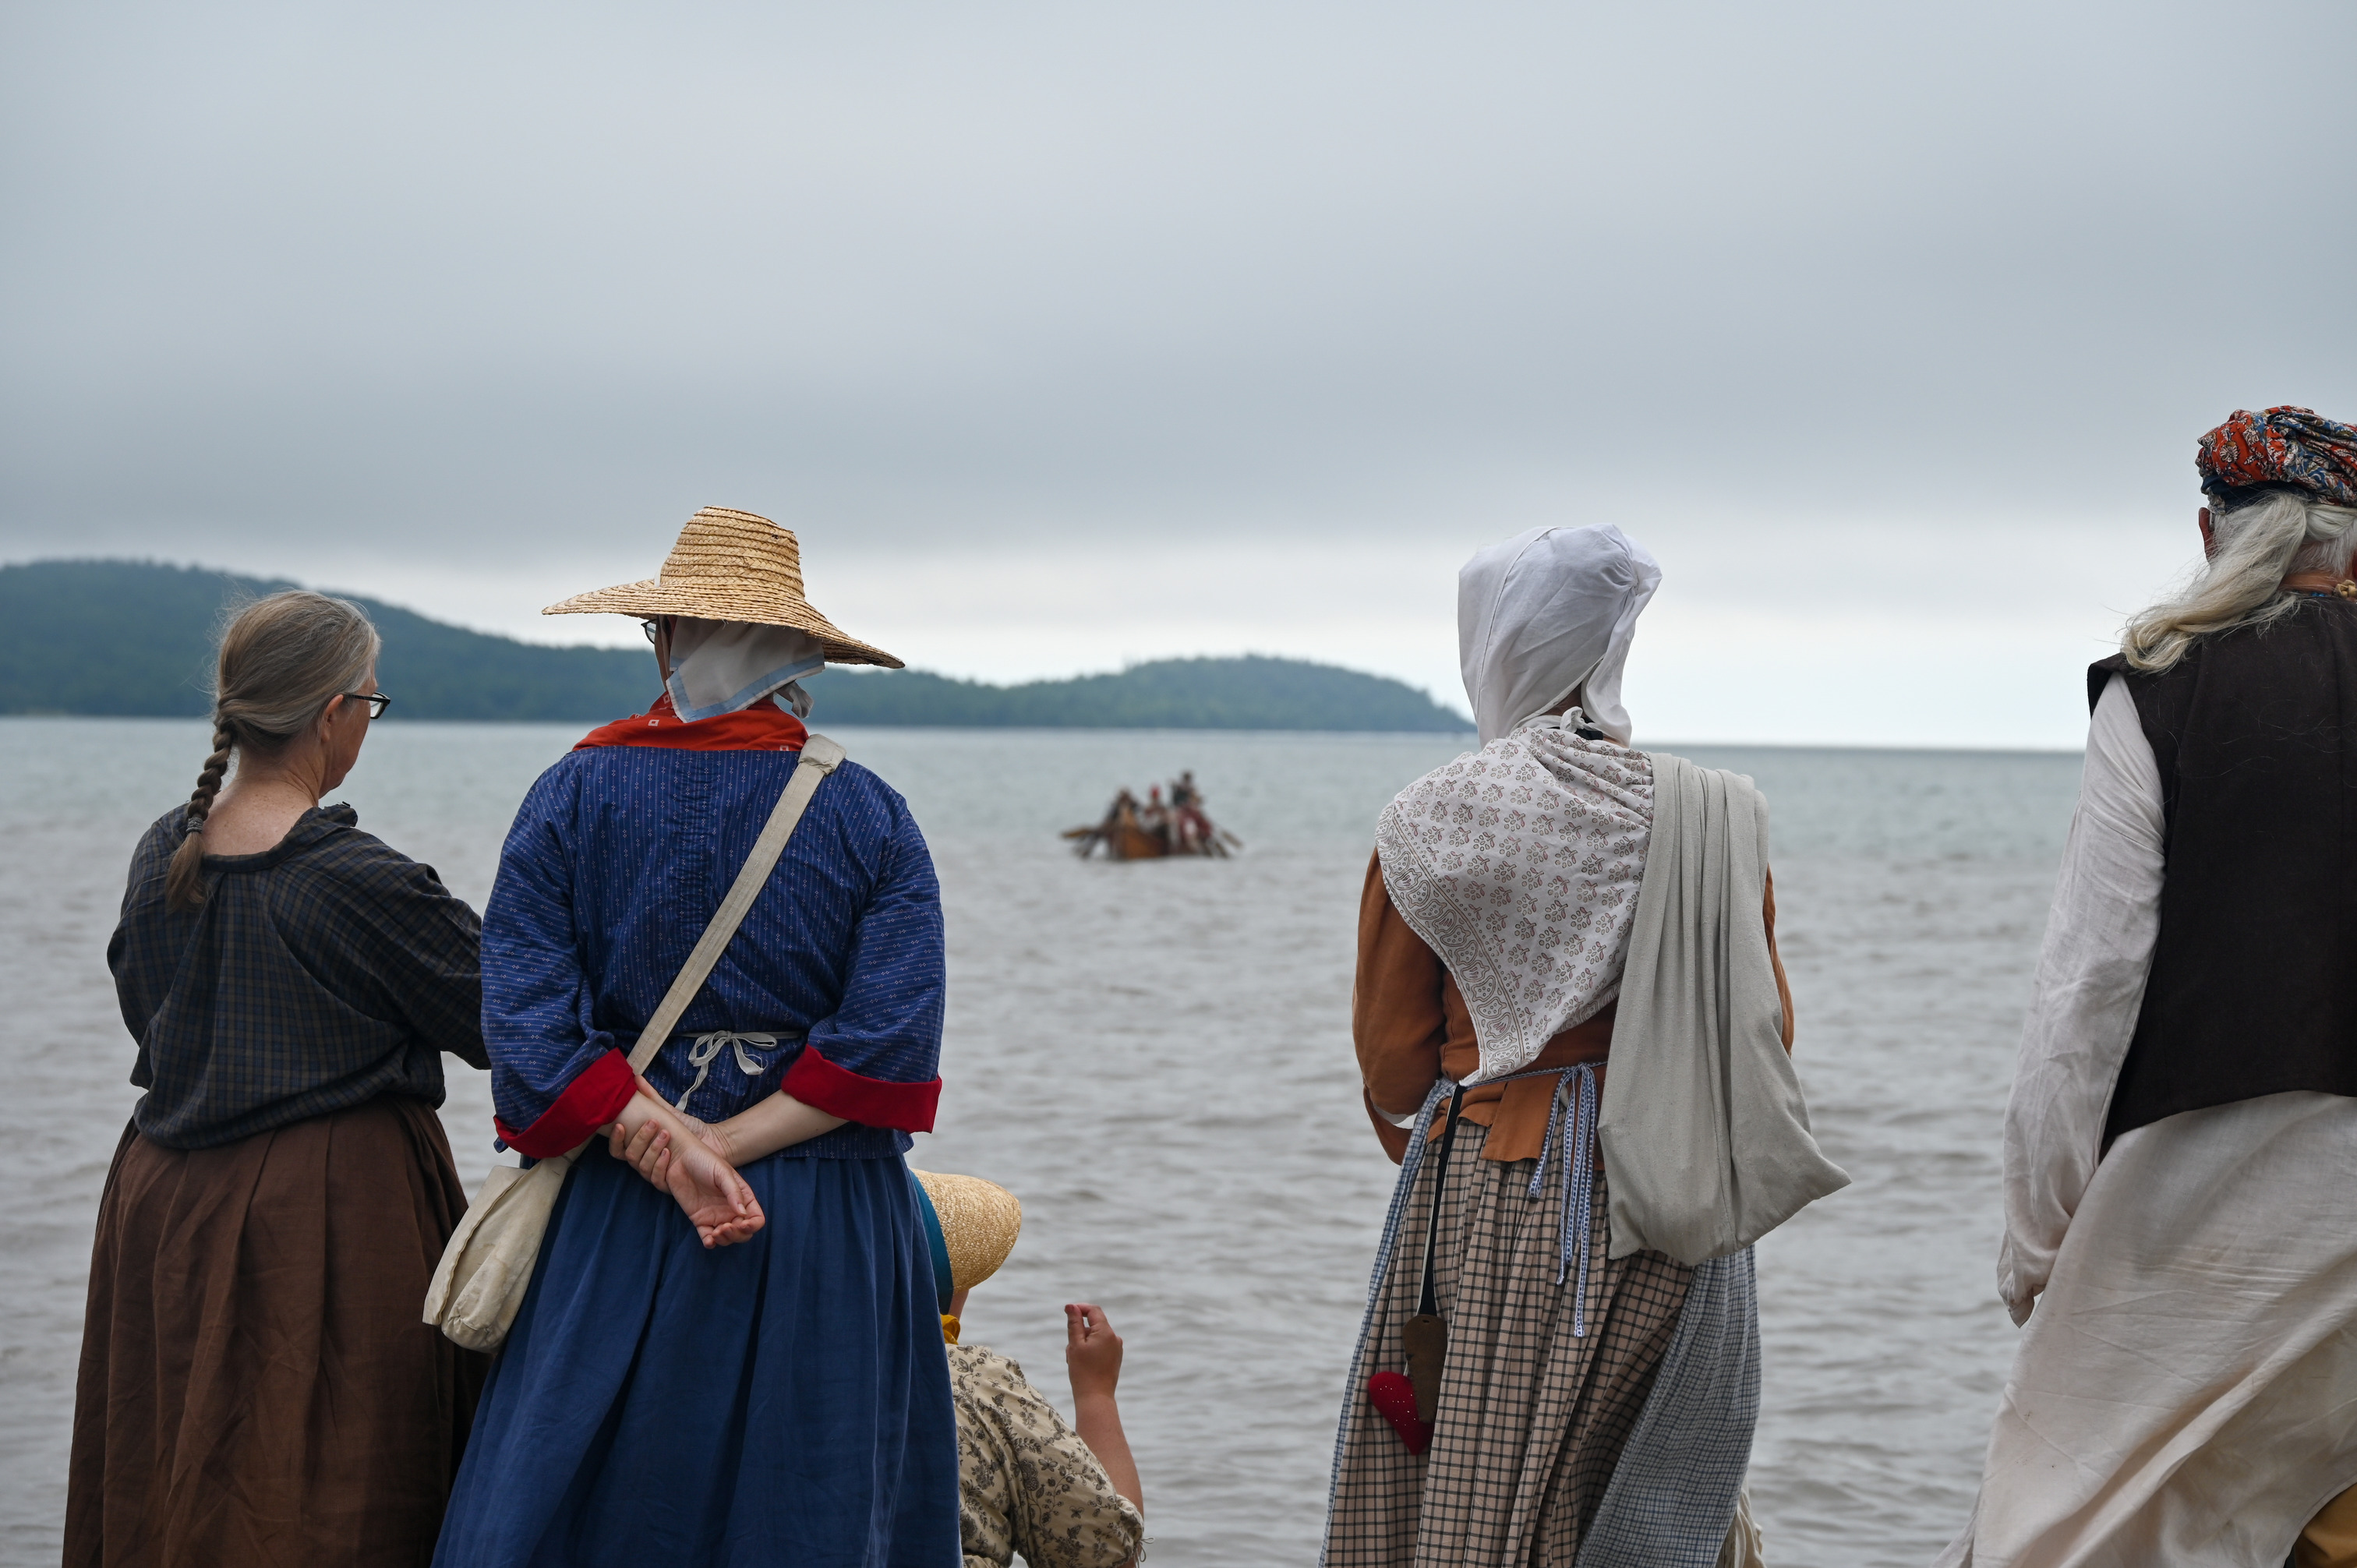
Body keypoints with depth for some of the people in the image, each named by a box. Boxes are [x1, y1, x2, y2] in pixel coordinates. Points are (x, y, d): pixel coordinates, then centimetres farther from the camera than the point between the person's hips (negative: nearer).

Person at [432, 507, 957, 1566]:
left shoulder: (572, 797, -2)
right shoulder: (869, 814, -2)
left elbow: (529, 1033, -11)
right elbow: (891, 1041, -13)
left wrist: (674, 1156, -13)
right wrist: (728, 1145, -12)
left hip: (619, 1238, 0)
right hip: (829, 1240, 0)